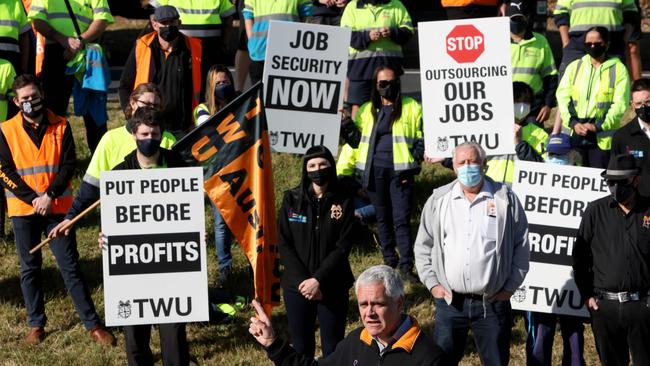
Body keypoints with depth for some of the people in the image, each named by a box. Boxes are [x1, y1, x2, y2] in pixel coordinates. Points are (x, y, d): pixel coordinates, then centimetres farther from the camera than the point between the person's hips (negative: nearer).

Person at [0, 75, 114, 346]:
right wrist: (33, 199, -13)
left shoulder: (60, 126, -1)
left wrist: (50, 196, -15)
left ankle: (92, 324, 4)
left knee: (70, 266, 0)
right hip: (23, 210, 1)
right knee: (30, 268, 9)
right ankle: (36, 325, 20)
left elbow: (69, 165, -4)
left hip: (57, 208, -1)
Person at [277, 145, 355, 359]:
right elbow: (283, 243, -2)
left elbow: (343, 246, -7)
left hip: (333, 287, -1)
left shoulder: (343, 203, -2)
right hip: (297, 285, 1)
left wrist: (318, 280, -16)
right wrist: (301, 280, -13)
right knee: (301, 346, 8)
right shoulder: (292, 199, 1)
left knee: (333, 347, 3)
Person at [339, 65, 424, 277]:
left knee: (401, 219, -9)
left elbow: (420, 140, 7)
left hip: (399, 171, -3)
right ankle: (389, 261, 19)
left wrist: (413, 165, -4)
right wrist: (346, 127, -2)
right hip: (374, 170, 3)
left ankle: (406, 266, -10)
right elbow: (358, 142, 16)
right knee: (383, 218, 9)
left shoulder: (412, 108, 7)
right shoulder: (367, 110, 14)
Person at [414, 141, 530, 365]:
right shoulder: (438, 200, 5)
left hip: (493, 303, -1)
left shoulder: (505, 199, 0)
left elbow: (521, 245, 4)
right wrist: (432, 283, 3)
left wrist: (511, 286, 0)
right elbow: (423, 245, 11)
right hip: (449, 301, 1)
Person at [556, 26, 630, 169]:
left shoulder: (618, 69, 3)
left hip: (602, 137, -3)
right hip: (575, 134, 3)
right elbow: (562, 96, 5)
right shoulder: (574, 67, 14)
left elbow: (620, 104, -4)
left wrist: (599, 126, -14)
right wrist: (572, 122, -10)